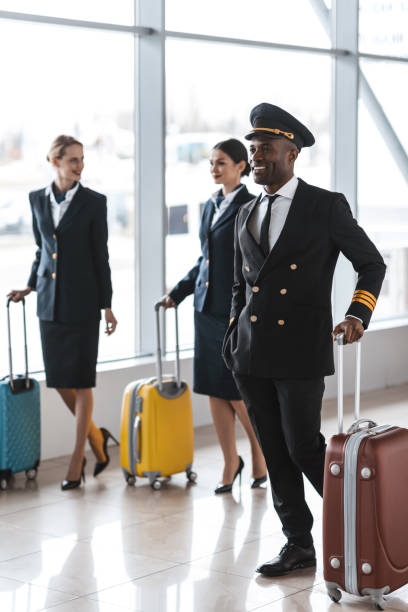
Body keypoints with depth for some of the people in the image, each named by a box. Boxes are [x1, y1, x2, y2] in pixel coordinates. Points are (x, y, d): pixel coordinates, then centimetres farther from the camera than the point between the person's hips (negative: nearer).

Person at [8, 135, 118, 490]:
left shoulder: (94, 202, -5)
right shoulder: (38, 200, 7)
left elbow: (101, 256, -4)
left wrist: (107, 306, -4)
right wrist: (31, 286, 7)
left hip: (82, 302, -4)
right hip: (50, 301, 4)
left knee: (80, 381, 0)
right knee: (58, 381, 7)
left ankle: (77, 462, 7)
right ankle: (97, 437, 29)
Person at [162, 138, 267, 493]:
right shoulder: (211, 206, 13)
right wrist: (178, 293, 19)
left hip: (237, 310, -7)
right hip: (207, 307, 7)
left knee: (238, 392, -3)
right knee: (214, 390, 7)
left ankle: (261, 454, 20)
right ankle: (231, 464, 18)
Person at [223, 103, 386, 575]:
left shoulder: (325, 206, -4)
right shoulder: (246, 215, 13)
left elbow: (371, 263, 2)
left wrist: (357, 315, -12)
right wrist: (233, 340, 14)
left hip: (300, 353, -5)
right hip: (252, 356, 6)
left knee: (304, 448, -4)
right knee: (275, 453, 8)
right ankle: (298, 544, 19)